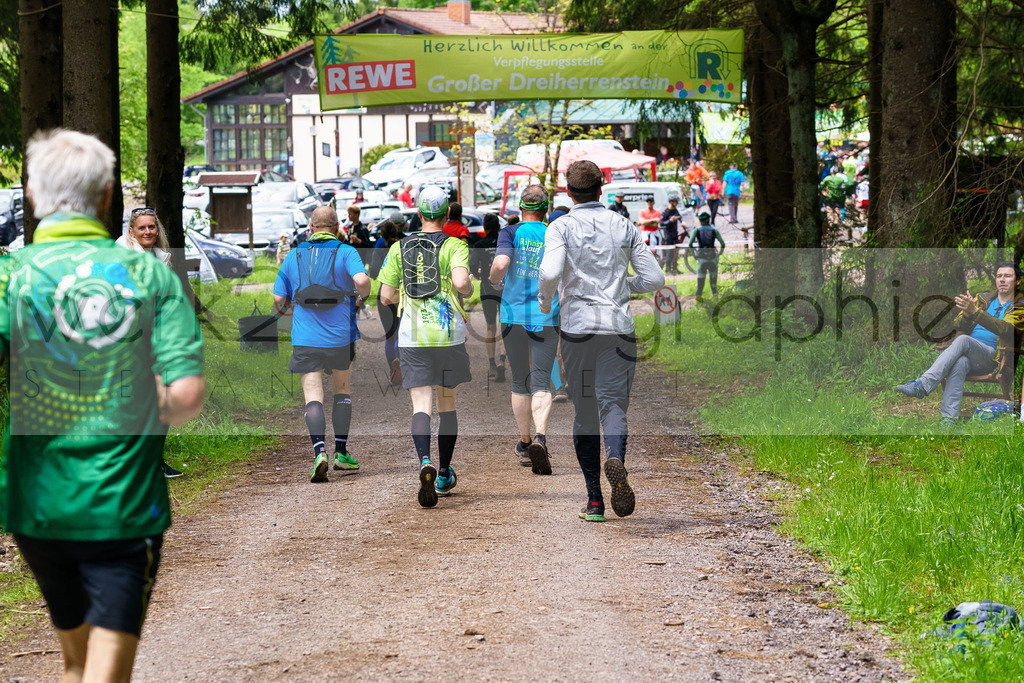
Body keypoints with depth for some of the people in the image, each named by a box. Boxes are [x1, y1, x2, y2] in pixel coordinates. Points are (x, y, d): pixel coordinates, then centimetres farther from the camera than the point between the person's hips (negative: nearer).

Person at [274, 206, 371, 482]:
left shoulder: (294, 256, 7)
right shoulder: (346, 253, -1)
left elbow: (279, 299, 7)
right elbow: (362, 280, -19)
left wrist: (287, 307, 28)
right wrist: (361, 296, 2)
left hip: (305, 339, 0)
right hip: (340, 335, 0)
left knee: (313, 397, -2)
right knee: (342, 391, 19)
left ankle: (319, 451, -23)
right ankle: (341, 452, 20)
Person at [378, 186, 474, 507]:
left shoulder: (399, 248, 6)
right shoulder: (455, 246, -2)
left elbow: (386, 296, 6)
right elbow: (461, 280, -21)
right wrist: (468, 288, 2)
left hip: (412, 337, 1)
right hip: (449, 335, -1)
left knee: (421, 405, -4)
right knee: (447, 402, 16)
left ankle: (426, 463, -31)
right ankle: (444, 475, 24)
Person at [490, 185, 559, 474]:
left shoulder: (511, 233, -2)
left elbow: (501, 263, -19)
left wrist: (494, 279, 2)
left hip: (513, 315, 0)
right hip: (546, 318, 0)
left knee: (520, 382, 14)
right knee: (541, 383, -5)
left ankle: (525, 444, 23)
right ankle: (540, 437, -29)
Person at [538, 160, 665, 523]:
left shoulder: (561, 228, -1)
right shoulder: (624, 227, 7)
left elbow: (550, 272, -19)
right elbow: (654, 278, 6)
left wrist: (544, 301, 1)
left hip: (576, 327, -1)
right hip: (619, 326, 1)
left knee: (584, 412, 8)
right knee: (613, 405, -4)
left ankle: (595, 501, 7)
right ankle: (616, 459, -38)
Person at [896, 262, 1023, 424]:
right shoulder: (982, 299, 23)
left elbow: (1005, 329, -14)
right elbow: (958, 325, 12)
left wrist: (975, 311, -26)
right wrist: (966, 313, -14)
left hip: (992, 357, -3)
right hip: (967, 355, 4)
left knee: (963, 340, -33)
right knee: (960, 363, -35)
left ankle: (922, 385, -44)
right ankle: (948, 418, -47)